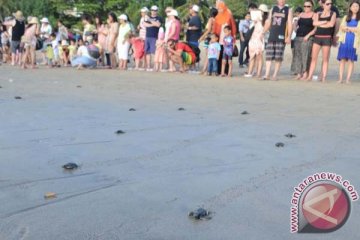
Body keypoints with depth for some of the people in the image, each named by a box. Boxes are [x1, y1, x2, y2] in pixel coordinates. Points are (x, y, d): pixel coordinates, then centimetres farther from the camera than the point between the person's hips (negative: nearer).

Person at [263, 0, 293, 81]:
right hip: (271, 36, 3)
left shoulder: (288, 10, 8)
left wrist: (289, 36, -10)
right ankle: (267, 75, -1)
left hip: (281, 37, -3)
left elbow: (290, 24, 0)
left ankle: (275, 75, 4)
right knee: (269, 56, -2)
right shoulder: (273, 9, 17)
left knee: (278, 57, -2)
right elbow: (268, 22, 19)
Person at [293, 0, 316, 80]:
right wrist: (296, 29, 7)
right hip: (298, 37, 6)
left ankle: (305, 74, -8)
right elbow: (296, 25, 28)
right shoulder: (301, 15, 18)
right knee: (297, 55, 2)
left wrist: (308, 35, -15)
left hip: (307, 38, -6)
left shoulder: (314, 15, 1)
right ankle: (299, 74, 5)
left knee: (305, 55, -12)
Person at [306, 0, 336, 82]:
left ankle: (323, 77, 1)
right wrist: (325, 21, -9)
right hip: (317, 37, 2)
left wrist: (320, 24, -2)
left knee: (325, 59, -1)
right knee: (313, 57, -2)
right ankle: (310, 76, 1)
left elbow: (331, 24, -10)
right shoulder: (318, 14, 13)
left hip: (327, 37, -2)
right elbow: (314, 23, -5)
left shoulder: (333, 14, 8)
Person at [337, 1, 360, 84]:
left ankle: (348, 79, -4)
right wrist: (353, 29, -8)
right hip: (344, 40, 2)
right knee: (342, 59, -3)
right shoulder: (346, 17, 18)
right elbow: (342, 27, 3)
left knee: (351, 60, -4)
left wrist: (348, 28, -3)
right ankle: (340, 79, -3)